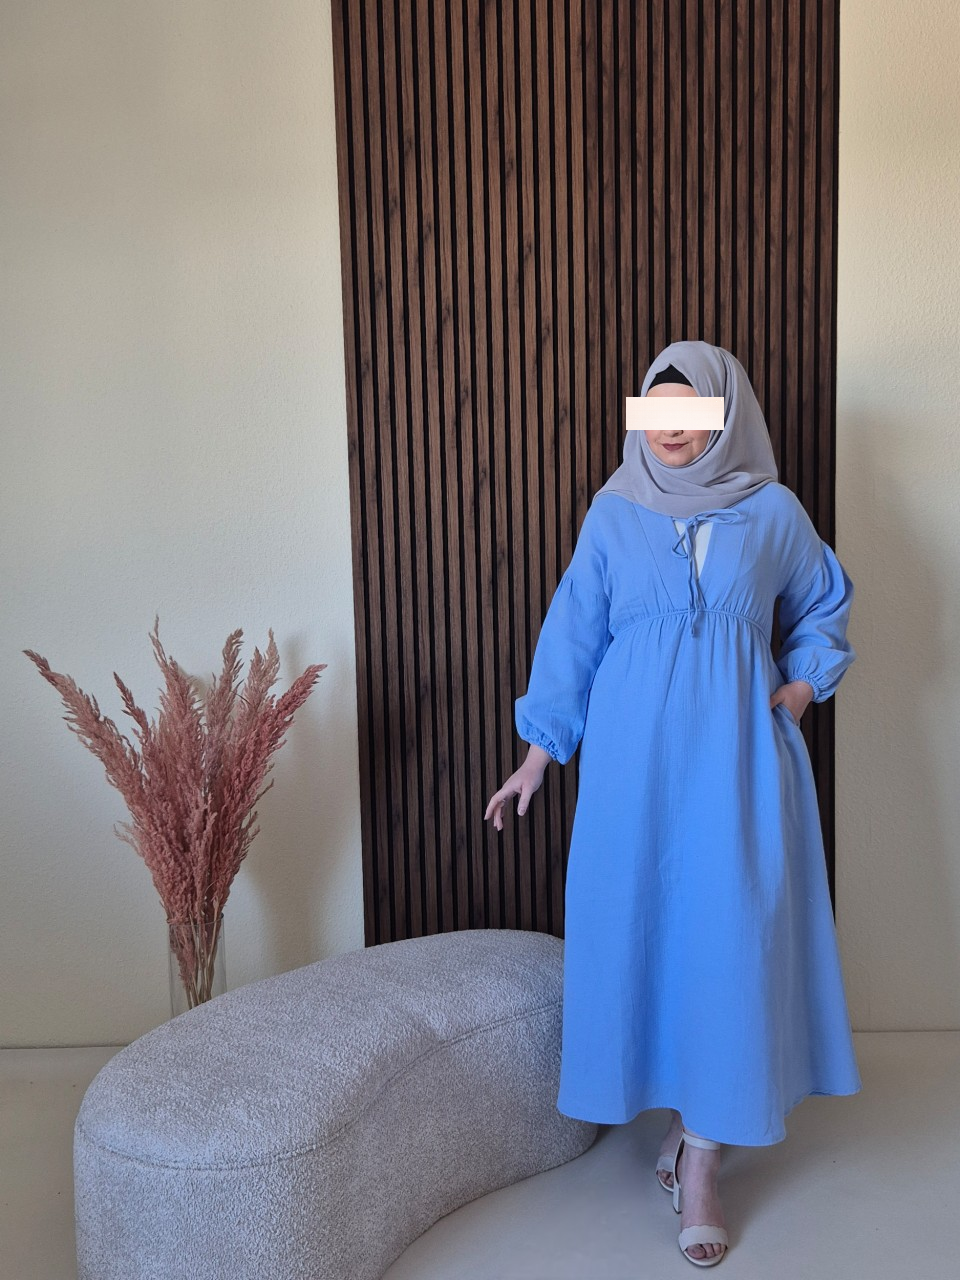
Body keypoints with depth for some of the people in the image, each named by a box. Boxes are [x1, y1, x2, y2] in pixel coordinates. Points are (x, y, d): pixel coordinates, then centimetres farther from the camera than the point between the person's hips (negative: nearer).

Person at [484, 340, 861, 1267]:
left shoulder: (772, 511, 2)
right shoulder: (614, 513, 3)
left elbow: (824, 605, 18)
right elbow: (572, 632, 6)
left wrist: (801, 687, 4)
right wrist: (538, 752, 4)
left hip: (737, 753, -1)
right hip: (633, 756, 1)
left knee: (728, 934, -2)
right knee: (638, 926, 5)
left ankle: (701, 1163, 9)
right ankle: (689, 1115, 27)